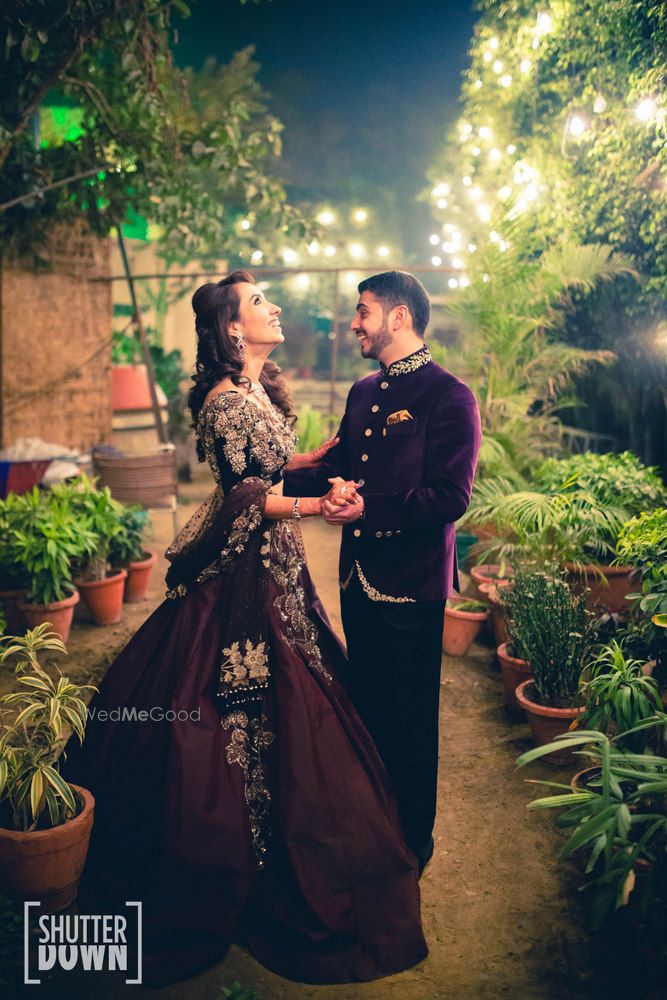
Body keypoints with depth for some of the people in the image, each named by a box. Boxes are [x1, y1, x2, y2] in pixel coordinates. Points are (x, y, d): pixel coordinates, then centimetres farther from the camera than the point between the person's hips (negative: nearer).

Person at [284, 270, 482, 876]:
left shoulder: (449, 396, -13)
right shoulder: (363, 392, 13)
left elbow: (451, 498, -21)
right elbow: (337, 466, 17)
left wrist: (368, 508, -26)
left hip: (411, 583, -7)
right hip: (359, 576, 8)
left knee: (410, 716, 8)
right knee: (366, 704, 21)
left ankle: (413, 840, 29)